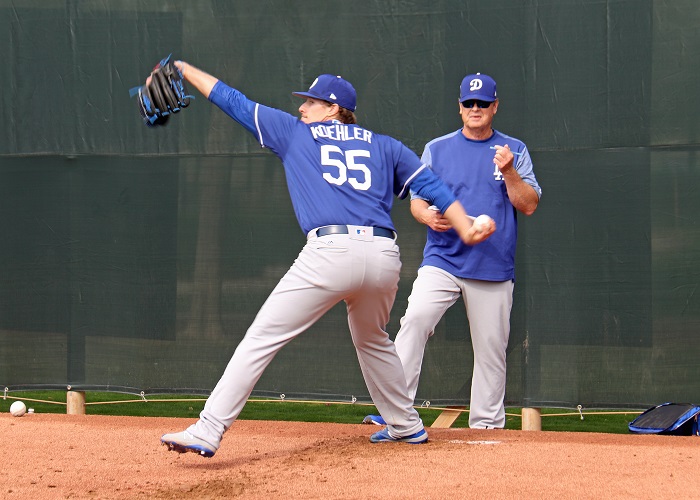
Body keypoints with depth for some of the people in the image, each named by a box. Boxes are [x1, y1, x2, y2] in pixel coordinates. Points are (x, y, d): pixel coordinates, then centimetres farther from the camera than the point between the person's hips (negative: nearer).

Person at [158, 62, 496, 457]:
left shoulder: (294, 133, 19)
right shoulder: (384, 146, 25)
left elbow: (234, 101, 25)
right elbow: (431, 184, 17)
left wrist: (184, 69, 34)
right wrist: (466, 229, 12)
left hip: (330, 252, -5)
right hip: (384, 257, 5)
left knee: (262, 339, -8)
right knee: (373, 340, 32)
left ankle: (208, 432, -17)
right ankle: (406, 425, 39)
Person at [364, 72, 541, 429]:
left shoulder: (514, 151, 9)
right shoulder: (437, 149, 12)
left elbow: (529, 206, 2)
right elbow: (416, 201, 11)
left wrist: (509, 172, -14)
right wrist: (428, 216, -12)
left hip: (494, 267, 1)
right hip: (442, 261, 0)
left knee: (491, 347, 1)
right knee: (415, 320, -22)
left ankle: (487, 424, 14)